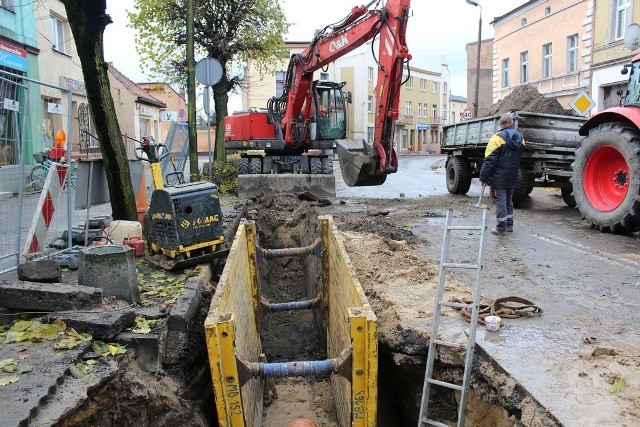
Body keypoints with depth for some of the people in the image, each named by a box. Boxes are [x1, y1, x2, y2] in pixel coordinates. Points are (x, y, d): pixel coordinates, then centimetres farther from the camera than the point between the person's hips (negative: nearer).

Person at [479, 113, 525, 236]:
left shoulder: (497, 138, -16)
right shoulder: (520, 138, 7)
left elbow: (489, 160, -18)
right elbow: (519, 158, 14)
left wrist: (483, 177, -14)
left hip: (498, 177, -7)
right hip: (512, 177, 7)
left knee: (500, 201, -2)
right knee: (508, 201, 18)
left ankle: (501, 228, 2)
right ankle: (509, 225, 26)